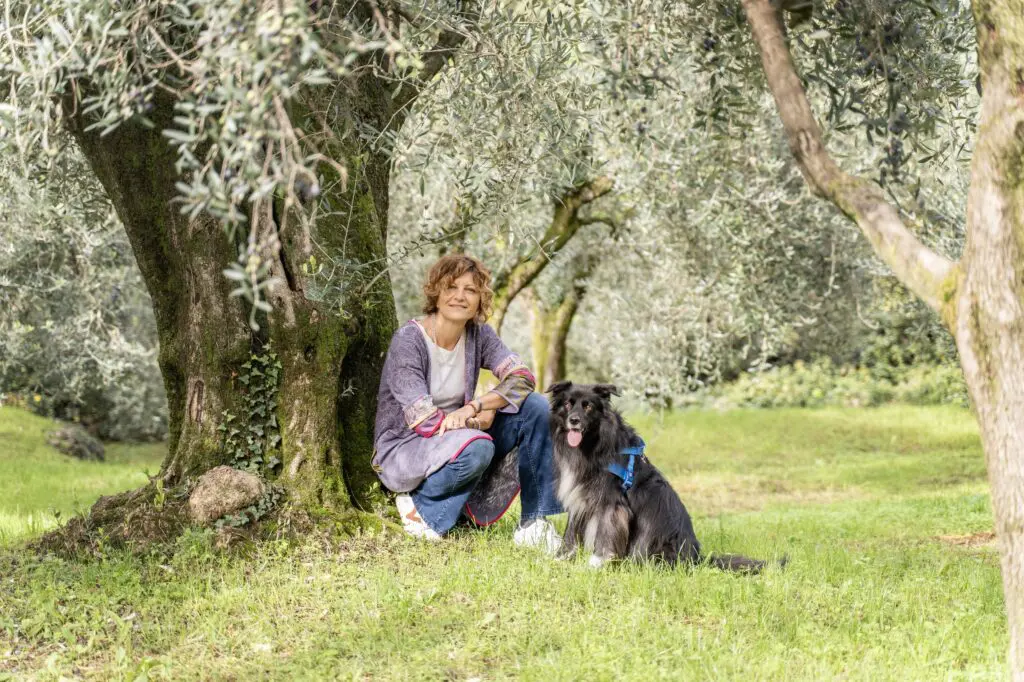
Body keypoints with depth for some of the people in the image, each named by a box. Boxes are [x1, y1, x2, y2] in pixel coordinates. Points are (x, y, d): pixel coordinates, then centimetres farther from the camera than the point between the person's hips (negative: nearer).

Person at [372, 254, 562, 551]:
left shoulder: (479, 334, 0)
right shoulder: (408, 339, -18)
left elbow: (522, 378, -14)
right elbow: (424, 421, -24)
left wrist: (475, 406, -27)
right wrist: (481, 416, -17)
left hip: (457, 437, 6)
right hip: (402, 449, -6)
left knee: (535, 408, -12)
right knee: (475, 446, -37)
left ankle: (534, 524, -10)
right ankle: (422, 507, -9)